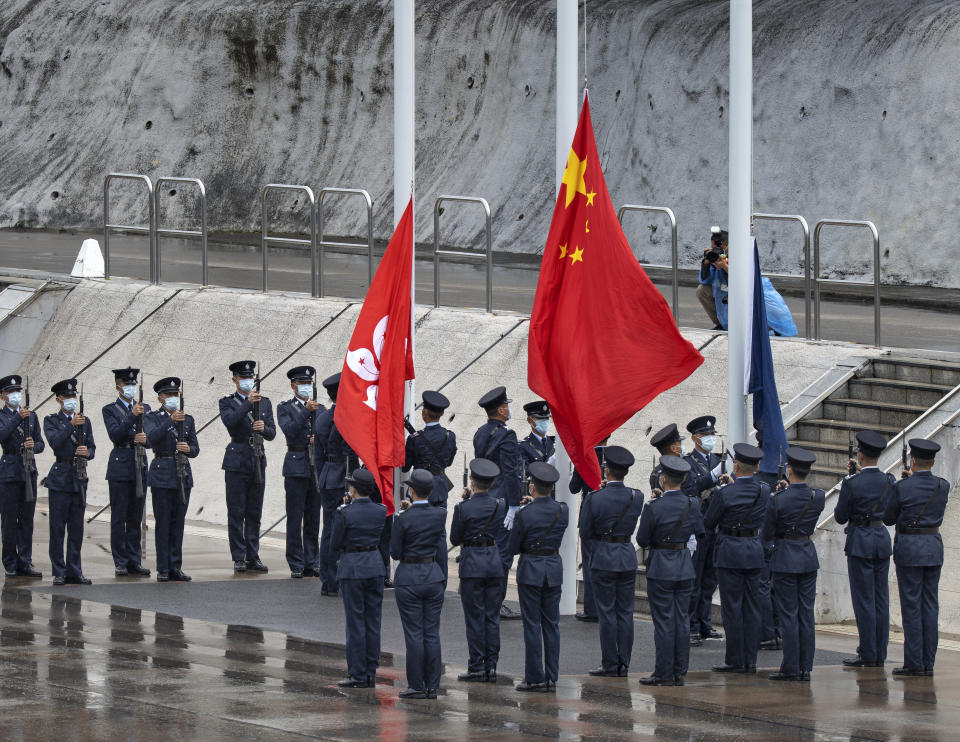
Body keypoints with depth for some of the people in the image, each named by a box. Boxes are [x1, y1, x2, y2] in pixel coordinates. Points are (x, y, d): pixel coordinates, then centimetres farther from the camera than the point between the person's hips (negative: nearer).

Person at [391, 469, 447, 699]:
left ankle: (416, 686, 3)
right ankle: (432, 686, 10)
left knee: (414, 634, 1)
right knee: (432, 633, 8)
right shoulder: (440, 515, -3)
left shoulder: (403, 519, -14)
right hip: (433, 576, 4)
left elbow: (396, 553, -7)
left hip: (409, 578, -4)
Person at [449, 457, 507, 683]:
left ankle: (477, 667, 2)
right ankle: (491, 666, 10)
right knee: (492, 617, 9)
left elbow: (455, 539, -3)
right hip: (495, 562, 4)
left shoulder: (463, 508, -12)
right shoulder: (500, 505, -1)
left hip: (472, 563, -4)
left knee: (475, 617, 1)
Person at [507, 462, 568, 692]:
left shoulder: (524, 514, -16)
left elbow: (512, 549, -8)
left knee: (532, 625, 0)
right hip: (554, 569, 5)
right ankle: (551, 678, 12)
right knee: (551, 624, 10)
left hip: (530, 571, -4)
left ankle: (535, 678, 0)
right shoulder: (562, 510, -4)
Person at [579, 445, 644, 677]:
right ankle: (624, 664, 11)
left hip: (603, 559, -4)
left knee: (607, 613, 2)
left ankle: (610, 665, 3)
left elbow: (585, 534, -8)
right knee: (625, 612, 9)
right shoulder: (636, 497, -4)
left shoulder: (595, 499, -14)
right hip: (628, 558, 4)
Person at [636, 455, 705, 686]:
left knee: (663, 621, -1)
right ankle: (680, 672, 13)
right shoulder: (691, 505, -2)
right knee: (682, 620, 10)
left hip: (661, 569, -5)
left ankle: (664, 673, 1)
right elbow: (699, 531, 11)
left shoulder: (654, 507, -16)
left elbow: (643, 540, -8)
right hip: (685, 569, 5)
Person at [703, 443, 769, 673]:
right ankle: (750, 660, 12)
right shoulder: (765, 491, -1)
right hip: (755, 551, 5)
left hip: (730, 553, -5)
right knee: (751, 607, 10)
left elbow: (708, 523, -5)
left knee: (732, 608, 1)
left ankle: (735, 660, 2)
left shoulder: (725, 494, -15)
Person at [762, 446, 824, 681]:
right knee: (806, 613, 8)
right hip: (808, 556, 4)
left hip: (785, 557, -4)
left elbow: (767, 535, -7)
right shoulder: (818, 497, -4)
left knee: (788, 614, 0)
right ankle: (805, 667, 9)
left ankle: (791, 668, 0)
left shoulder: (779, 499, -16)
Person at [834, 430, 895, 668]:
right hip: (883, 539, 5)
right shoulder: (889, 482, 0)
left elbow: (840, 518, -8)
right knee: (881, 599, 9)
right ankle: (880, 655, 12)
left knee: (864, 600, -1)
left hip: (860, 541, -5)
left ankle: (868, 655, -1)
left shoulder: (852, 484, -15)